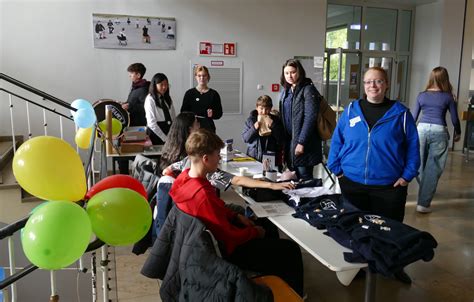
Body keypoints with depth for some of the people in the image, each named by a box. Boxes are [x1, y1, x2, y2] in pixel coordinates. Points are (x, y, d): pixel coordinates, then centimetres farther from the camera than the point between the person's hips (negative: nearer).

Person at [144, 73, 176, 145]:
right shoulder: (150, 99, -7)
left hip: (169, 131, 6)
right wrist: (165, 138, -16)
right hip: (156, 133, -5)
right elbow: (151, 123, -14)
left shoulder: (168, 99, 12)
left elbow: (174, 118, 10)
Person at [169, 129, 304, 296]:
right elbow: (230, 237, -26)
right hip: (225, 249, -9)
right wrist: (255, 232, -10)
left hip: (214, 235, 9)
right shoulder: (203, 194, -36)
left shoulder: (186, 176, -8)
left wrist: (237, 216, 1)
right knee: (290, 250, -2)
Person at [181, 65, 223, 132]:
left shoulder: (214, 94, 6)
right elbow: (183, 112, 7)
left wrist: (212, 114, -12)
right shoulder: (189, 93, 6)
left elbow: (219, 113, 8)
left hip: (208, 127, 0)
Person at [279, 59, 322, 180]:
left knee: (304, 178, -2)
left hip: (304, 142, -7)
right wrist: (283, 140, 9)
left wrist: (301, 142, -19)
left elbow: (310, 117, -16)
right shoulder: (286, 91, 13)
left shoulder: (308, 90, -9)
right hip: (289, 139, 7)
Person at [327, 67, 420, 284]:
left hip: (389, 186, -1)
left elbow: (413, 146, -2)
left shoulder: (400, 113, -3)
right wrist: (337, 170, -2)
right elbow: (336, 141, 4)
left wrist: (407, 176, -8)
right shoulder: (351, 110, 1)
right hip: (352, 184, 2)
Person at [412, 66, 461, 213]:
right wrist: (458, 133, 25)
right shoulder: (448, 97, 2)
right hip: (438, 131, -3)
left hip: (422, 129, 3)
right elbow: (455, 119, 8)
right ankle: (423, 203, 0)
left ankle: (424, 192, 39)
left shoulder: (422, 95, 9)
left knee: (421, 164, 18)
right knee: (433, 168, 0)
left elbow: (414, 116, 12)